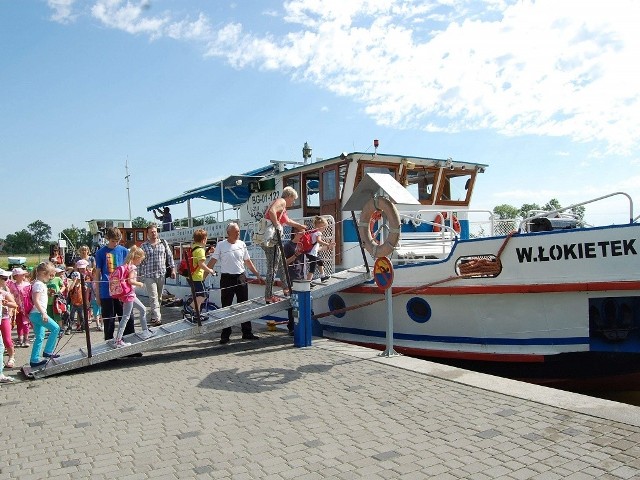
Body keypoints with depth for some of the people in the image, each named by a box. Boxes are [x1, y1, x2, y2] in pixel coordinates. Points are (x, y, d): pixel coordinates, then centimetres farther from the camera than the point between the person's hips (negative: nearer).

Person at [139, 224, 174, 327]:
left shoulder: (163, 243, 8)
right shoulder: (143, 246, 5)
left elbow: (170, 256, 10)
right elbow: (141, 262, 9)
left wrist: (172, 269, 3)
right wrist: (140, 275, 8)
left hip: (161, 274, 3)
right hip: (149, 275, -2)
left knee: (159, 297, 9)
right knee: (153, 297, -9)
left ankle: (153, 315, 24)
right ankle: (157, 318, -13)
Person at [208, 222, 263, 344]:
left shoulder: (241, 244, 7)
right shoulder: (221, 245, -3)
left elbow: (247, 261, 14)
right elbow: (213, 261, -3)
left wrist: (257, 275, 12)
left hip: (241, 278, 3)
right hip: (227, 279, -3)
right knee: (226, 307, 2)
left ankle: (247, 333, 18)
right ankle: (225, 335, 10)